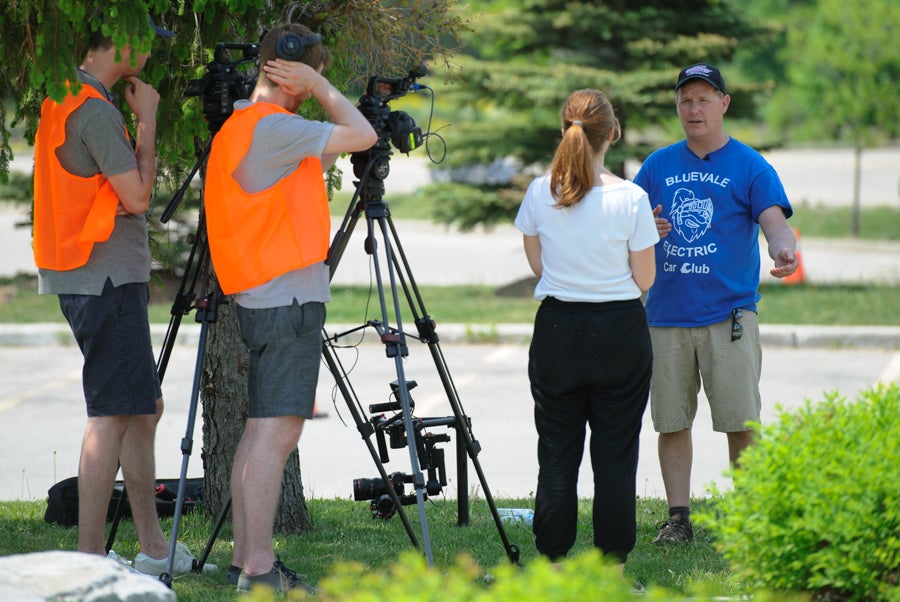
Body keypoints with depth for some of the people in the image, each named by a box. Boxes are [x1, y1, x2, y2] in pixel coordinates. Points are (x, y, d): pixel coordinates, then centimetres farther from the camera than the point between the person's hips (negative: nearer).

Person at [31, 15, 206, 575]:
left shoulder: (65, 98, 15)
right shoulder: (96, 109, -16)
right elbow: (138, 196, -16)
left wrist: (138, 117, 11)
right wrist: (148, 120, -8)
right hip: (106, 278, -10)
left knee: (144, 407, 14)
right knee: (112, 416, -9)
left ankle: (153, 548, 19)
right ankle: (91, 558, -8)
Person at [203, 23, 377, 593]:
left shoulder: (236, 128, 16)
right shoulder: (271, 127, -14)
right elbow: (364, 135, -12)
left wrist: (320, 161, 15)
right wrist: (320, 86, -3)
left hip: (262, 302, 10)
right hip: (288, 298, -10)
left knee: (263, 432, 12)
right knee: (275, 432, -10)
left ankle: (247, 560, 14)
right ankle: (259, 571, -12)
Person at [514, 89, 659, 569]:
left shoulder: (540, 193, -4)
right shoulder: (630, 199, -11)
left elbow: (538, 264, 8)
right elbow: (644, 279, -4)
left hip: (557, 329, 2)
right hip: (620, 332, -2)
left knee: (557, 453, 9)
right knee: (615, 455, 5)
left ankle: (552, 565, 10)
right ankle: (612, 566, 6)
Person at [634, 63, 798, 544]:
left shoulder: (750, 167, 2)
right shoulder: (659, 165, 13)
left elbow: (775, 222, -10)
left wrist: (783, 251, -33)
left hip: (729, 313, -3)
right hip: (667, 314, 3)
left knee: (740, 423, -5)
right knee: (671, 422, 4)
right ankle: (678, 518, 12)